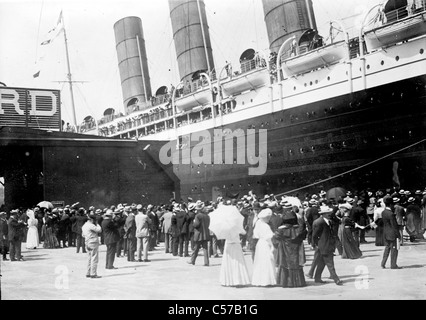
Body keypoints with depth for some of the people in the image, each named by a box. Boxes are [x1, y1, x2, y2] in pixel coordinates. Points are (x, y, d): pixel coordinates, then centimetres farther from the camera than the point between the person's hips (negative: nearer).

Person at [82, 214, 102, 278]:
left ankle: (88, 273, 16)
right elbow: (99, 230, -15)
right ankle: (93, 274, -7)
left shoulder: (84, 225, 14)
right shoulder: (91, 225, -15)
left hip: (87, 243, 9)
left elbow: (83, 235, 22)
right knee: (94, 259, -6)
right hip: (93, 243, -9)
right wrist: (97, 224, -3)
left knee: (90, 258, 15)